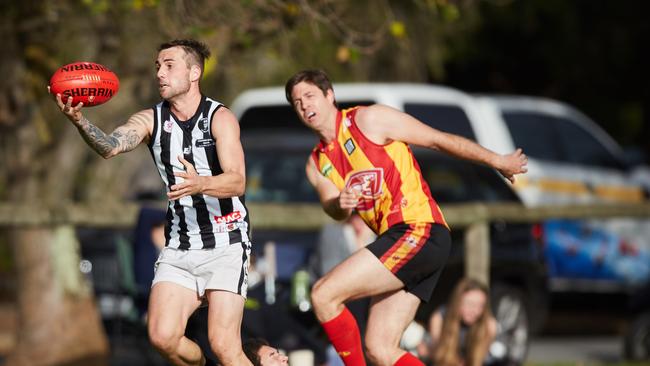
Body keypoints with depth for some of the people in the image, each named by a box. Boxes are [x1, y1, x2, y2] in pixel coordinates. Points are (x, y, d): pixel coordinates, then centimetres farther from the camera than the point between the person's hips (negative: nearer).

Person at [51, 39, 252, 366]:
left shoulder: (220, 118, -9)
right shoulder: (150, 119, 0)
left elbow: (237, 181, -23)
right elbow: (110, 146, -20)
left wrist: (201, 185, -45)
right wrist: (79, 121, -41)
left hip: (225, 244, -4)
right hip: (178, 247, 4)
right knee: (162, 336, -11)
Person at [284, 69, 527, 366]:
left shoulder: (369, 120, -2)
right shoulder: (317, 163, 18)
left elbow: (438, 140, 2)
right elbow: (333, 209, 2)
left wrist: (498, 162, 6)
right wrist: (340, 204, -22)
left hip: (419, 230, -8)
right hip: (394, 240, 8)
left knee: (323, 294, -16)